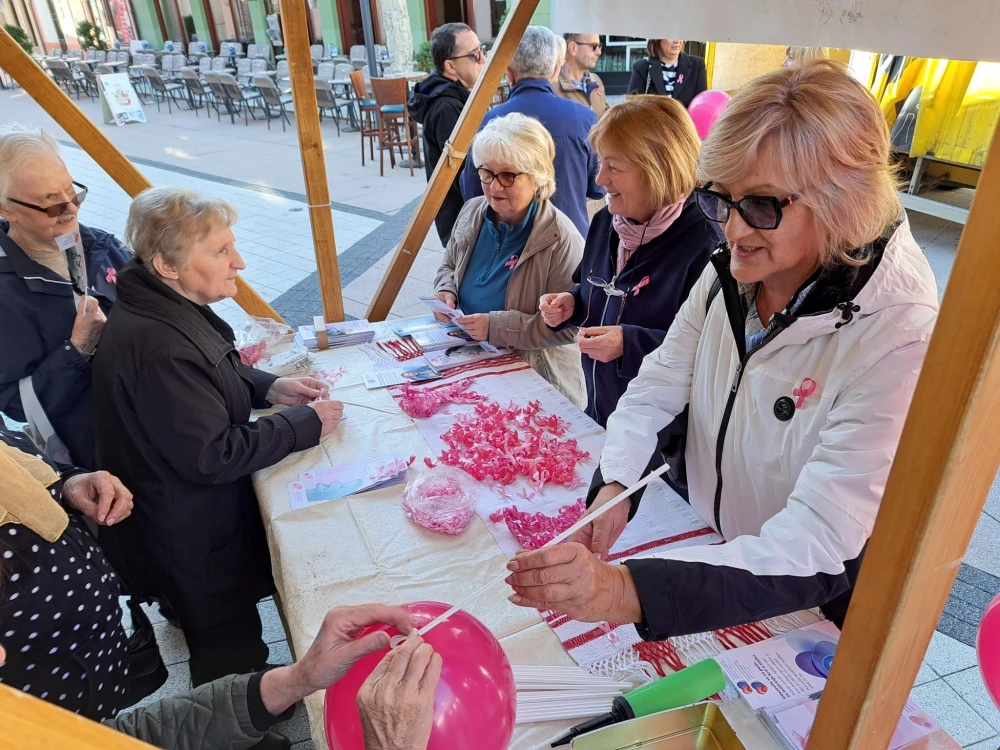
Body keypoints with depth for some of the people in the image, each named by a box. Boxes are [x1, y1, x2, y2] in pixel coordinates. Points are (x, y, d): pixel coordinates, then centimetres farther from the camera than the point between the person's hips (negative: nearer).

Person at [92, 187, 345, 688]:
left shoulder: (168, 308, -2)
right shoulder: (158, 348, -34)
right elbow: (212, 457, -29)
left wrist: (268, 387, -1)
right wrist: (304, 424, -21)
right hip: (194, 538, -8)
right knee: (231, 649, 13)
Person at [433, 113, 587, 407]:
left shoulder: (560, 239, -18)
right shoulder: (472, 212, 4)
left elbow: (568, 326, -19)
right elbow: (449, 266, 22)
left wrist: (497, 326, -24)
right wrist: (446, 291, -1)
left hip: (535, 378, -6)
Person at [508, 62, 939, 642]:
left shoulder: (897, 338, -28)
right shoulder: (726, 276, -9)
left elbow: (815, 551, -33)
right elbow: (655, 391, -3)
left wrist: (626, 591, -45)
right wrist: (614, 486, -24)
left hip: (811, 607, -4)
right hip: (702, 551, 5)